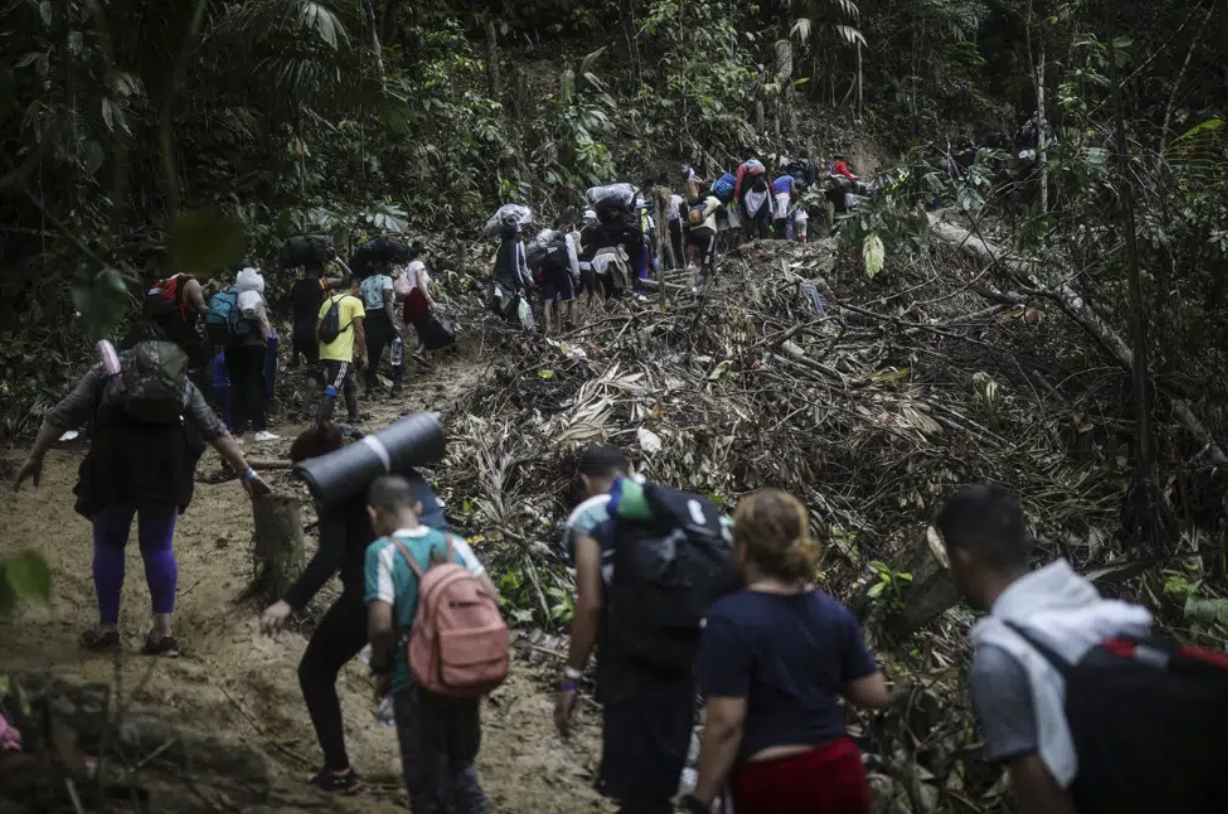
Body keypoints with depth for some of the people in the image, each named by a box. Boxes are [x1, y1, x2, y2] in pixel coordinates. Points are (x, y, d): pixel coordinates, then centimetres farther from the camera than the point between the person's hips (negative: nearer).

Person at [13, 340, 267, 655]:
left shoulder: (107, 370, 25)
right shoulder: (182, 381, 27)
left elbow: (63, 415, 18)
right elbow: (215, 430, 24)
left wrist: (34, 458, 21)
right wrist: (245, 472, 26)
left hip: (115, 462, -1)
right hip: (165, 464, 2)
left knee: (108, 544, 14)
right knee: (159, 547, 12)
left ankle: (107, 628, 19)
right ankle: (164, 632, 10)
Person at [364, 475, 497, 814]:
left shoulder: (383, 551, -11)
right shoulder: (453, 543, 3)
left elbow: (381, 624, -18)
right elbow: (491, 599, 1)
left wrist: (381, 666, -2)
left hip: (416, 681, -5)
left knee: (428, 780, 9)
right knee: (462, 767, 22)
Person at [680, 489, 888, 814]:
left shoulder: (731, 619, -15)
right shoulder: (835, 613, 2)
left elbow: (725, 723, -18)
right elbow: (875, 696, 7)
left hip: (774, 784, -5)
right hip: (840, 775, 5)